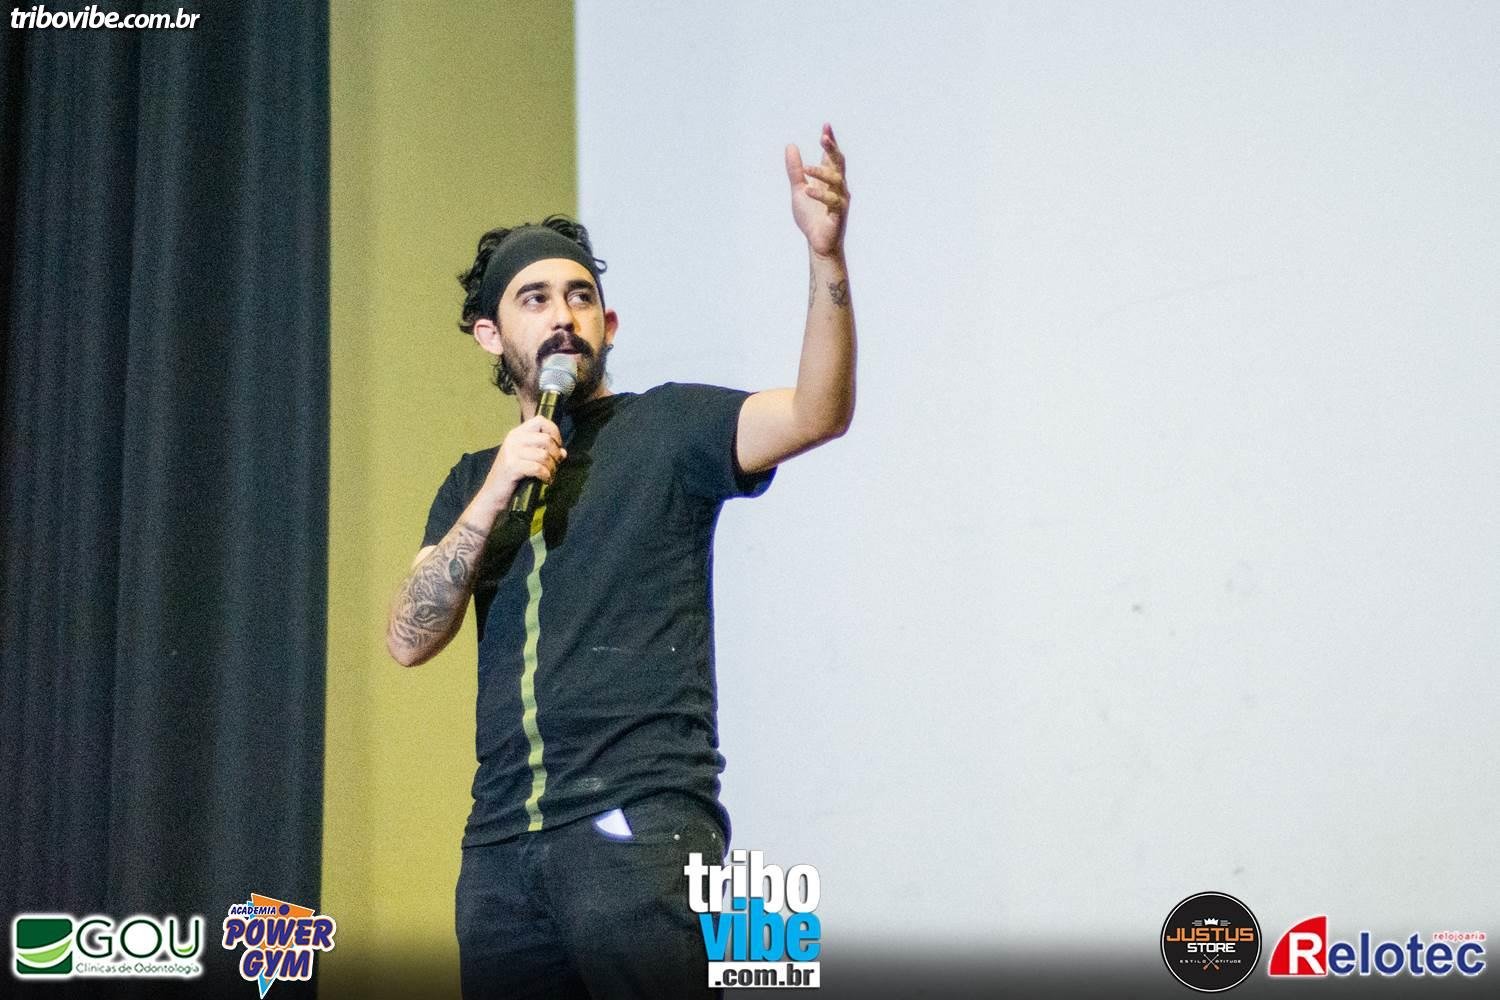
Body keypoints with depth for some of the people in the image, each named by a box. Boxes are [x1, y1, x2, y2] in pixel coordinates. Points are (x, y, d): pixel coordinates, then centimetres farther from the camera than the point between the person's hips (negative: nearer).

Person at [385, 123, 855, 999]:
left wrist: (827, 256, -28)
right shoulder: (473, 481, 18)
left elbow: (818, 414, -13)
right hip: (502, 842, 5)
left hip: (640, 822, -5)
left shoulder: (664, 430, 4)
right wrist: (493, 497, -7)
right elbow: (409, 640, 6)